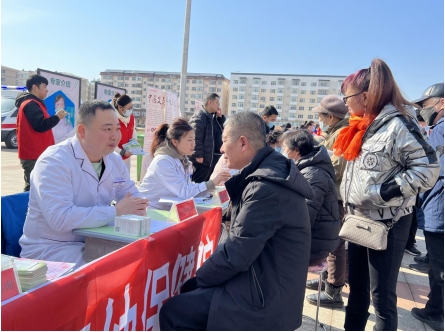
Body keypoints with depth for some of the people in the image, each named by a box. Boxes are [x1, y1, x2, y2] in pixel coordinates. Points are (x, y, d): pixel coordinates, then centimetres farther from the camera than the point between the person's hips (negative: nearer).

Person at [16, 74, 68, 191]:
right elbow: (40, 126, -23)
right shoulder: (31, 104, -14)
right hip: (34, 155, -11)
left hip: (34, 153, 11)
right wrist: (57, 117, -13)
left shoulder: (32, 104, 19)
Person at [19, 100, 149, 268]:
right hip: (50, 248, -7)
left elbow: (132, 196, 11)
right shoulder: (54, 161, -21)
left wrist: (134, 207, -14)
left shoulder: (114, 160, 2)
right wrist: (116, 211, -27)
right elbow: (60, 218, -32)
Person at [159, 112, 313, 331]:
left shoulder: (266, 188, -25)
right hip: (266, 282, 9)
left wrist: (198, 278, -6)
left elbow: (235, 254, -23)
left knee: (172, 311, -6)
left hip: (266, 296, -9)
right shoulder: (267, 175, 6)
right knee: (190, 289, 19)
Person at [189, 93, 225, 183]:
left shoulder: (214, 116, 16)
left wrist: (220, 116, 5)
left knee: (207, 182, 18)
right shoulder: (199, 117, -14)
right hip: (204, 157, -9)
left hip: (214, 157, 9)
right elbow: (196, 138, -21)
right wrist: (198, 155, -23)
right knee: (197, 182, -1)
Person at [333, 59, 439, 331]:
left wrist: (386, 192, -23)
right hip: (359, 218, 8)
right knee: (357, 285, 20)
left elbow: (429, 167, -19)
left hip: (387, 222, -8)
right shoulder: (363, 126, 9)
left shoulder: (397, 124, -17)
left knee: (382, 294, 5)